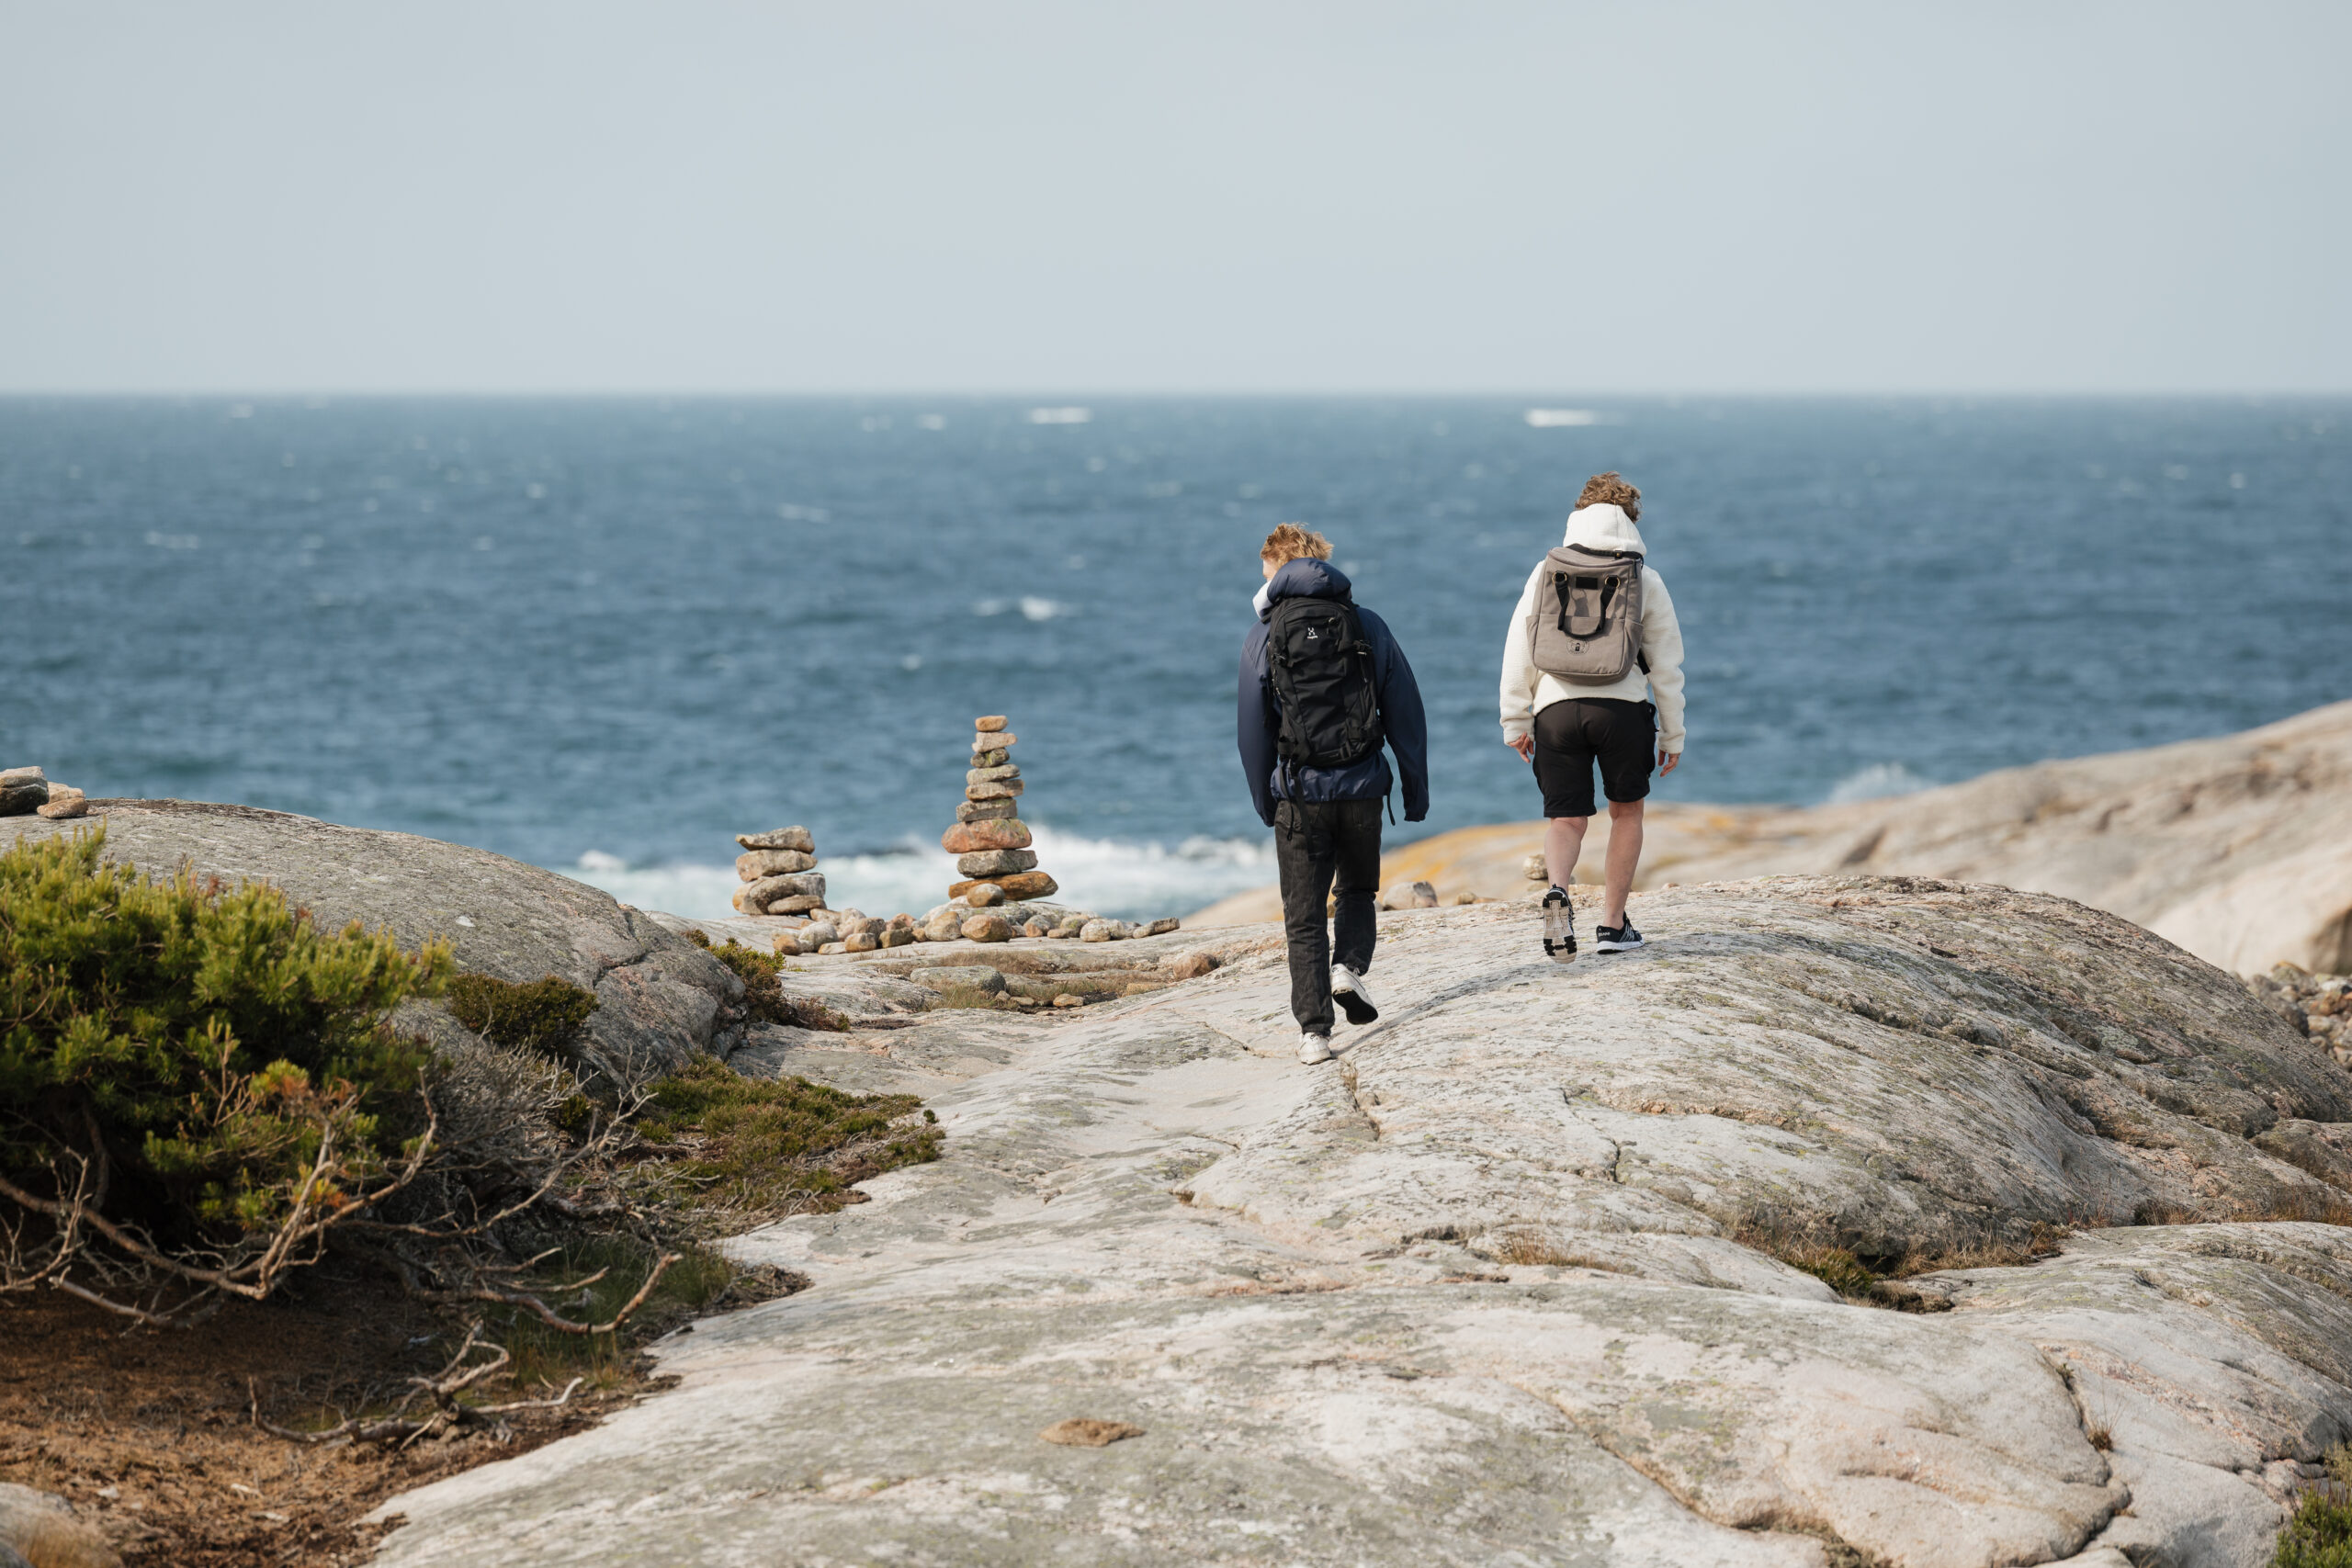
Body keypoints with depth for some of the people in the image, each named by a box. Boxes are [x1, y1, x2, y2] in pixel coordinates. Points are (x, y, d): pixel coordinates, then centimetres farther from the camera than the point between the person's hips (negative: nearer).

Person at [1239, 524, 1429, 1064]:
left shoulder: (1263, 638, 0)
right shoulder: (1370, 626, 4)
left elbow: (1253, 731, 3)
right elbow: (1406, 713, 4)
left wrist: (1266, 805, 13)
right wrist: (1416, 790, 11)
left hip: (1300, 793, -1)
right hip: (1362, 787, 1)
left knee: (1304, 917, 5)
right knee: (1358, 888, 25)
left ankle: (1314, 1030, -3)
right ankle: (1350, 966, 0)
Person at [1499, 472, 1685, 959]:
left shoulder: (1545, 573, 8)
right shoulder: (1646, 580, 6)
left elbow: (1517, 652, 6)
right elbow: (1666, 664, 7)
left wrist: (1515, 722, 11)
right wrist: (1672, 734, 14)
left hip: (1556, 709, 1)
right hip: (1623, 708, -1)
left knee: (1565, 819, 6)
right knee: (1626, 811, 18)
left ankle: (1559, 892, -25)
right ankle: (1613, 925, 17)